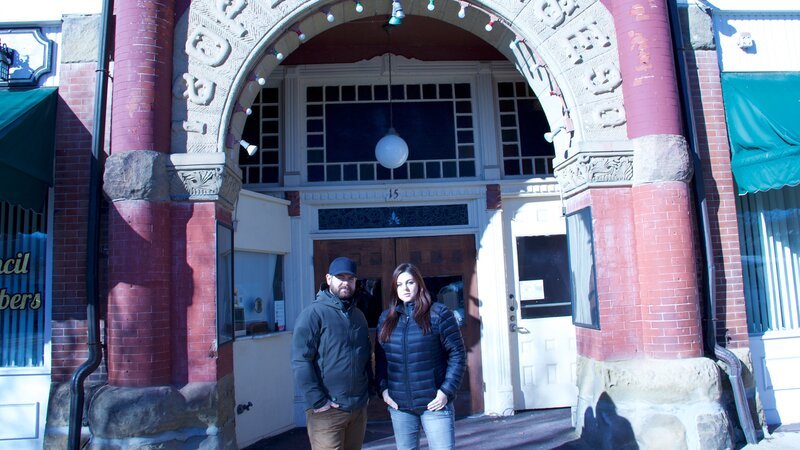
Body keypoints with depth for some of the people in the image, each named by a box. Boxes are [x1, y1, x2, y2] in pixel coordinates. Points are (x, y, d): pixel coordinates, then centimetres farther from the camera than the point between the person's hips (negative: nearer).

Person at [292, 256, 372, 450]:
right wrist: (317, 400, -17)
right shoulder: (314, 313, -9)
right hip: (327, 410, -6)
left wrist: (367, 390, 12)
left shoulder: (358, 315, 13)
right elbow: (300, 361, -15)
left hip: (359, 408, 6)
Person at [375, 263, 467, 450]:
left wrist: (446, 390, -12)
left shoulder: (438, 313, -6)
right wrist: (383, 388, 1)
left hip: (434, 403, -4)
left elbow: (457, 354, -6)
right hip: (399, 406, 4)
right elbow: (380, 358, 12)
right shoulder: (385, 318, 7)